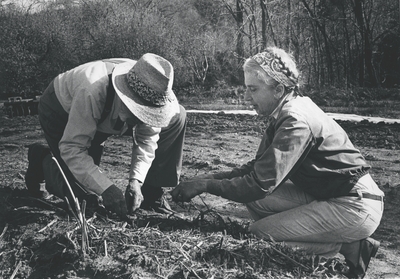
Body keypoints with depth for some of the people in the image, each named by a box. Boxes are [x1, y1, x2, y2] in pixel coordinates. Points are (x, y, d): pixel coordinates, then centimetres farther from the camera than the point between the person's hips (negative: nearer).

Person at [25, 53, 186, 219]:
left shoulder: (150, 96, -28)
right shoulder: (91, 93, -44)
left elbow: (146, 140, -17)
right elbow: (71, 148, -39)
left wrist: (136, 181, -32)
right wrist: (107, 189, -45)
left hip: (105, 116, 5)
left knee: (176, 117, -13)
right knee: (82, 193, -17)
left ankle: (150, 193, -4)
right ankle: (42, 160, 13)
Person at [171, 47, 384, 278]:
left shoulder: (297, 122, -23)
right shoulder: (285, 113, 6)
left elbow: (261, 183, -27)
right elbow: (260, 168, 11)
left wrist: (204, 186, -18)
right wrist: (209, 178, 0)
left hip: (356, 207, -10)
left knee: (258, 234, -13)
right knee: (256, 200, -1)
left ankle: (350, 248, -2)